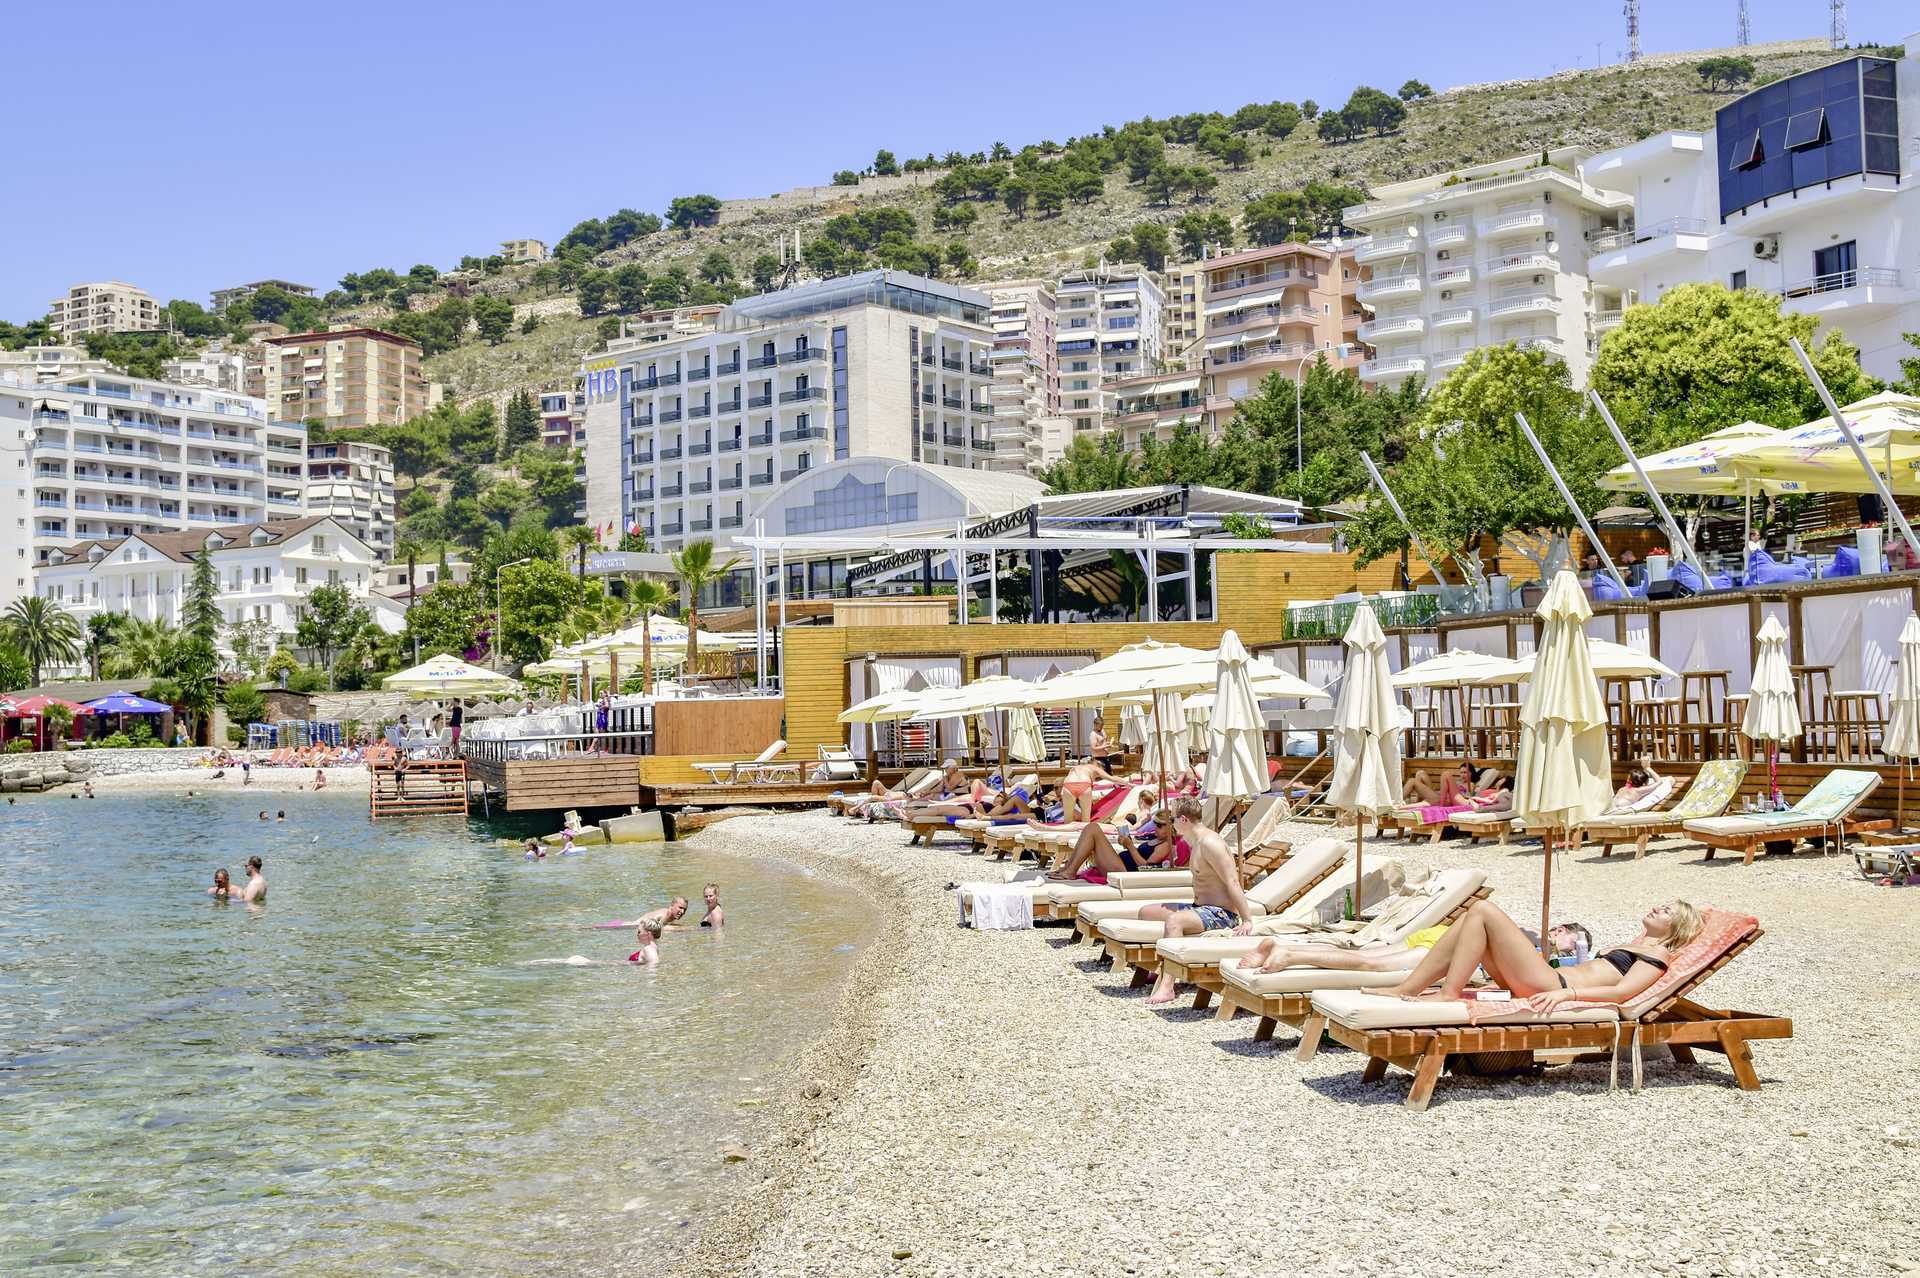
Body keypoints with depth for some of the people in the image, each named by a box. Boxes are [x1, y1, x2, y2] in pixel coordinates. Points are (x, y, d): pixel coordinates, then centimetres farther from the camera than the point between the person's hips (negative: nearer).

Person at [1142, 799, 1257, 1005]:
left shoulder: (1210, 843, -19)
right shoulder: (1196, 841, 13)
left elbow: (1233, 882, -23)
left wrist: (1247, 921, -27)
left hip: (1221, 914, -11)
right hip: (1201, 907, 11)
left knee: (1173, 920, -36)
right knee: (1146, 912, 10)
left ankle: (1166, 987, -40)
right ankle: (1160, 969, 16)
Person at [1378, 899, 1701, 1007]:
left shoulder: (1658, 955, 7)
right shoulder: (1630, 947, 34)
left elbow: (1622, 992, -11)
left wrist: (1566, 992, -25)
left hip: (1551, 985, -9)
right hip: (1549, 982, 9)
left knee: (1483, 910, -16)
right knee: (1472, 919, -1)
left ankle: (1448, 993, -21)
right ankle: (1407, 989, -11)